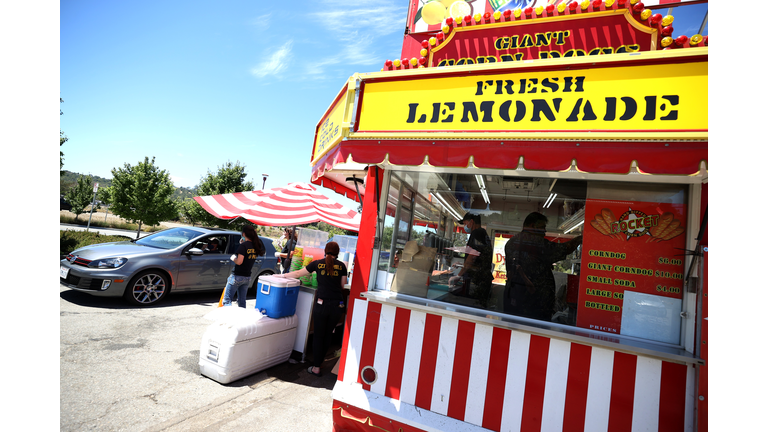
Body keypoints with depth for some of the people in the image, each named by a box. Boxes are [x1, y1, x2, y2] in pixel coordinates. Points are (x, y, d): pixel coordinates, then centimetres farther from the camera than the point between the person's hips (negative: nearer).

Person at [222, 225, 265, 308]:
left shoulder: (243, 245, -17)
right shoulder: (256, 245, 4)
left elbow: (239, 262, -23)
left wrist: (233, 258, -3)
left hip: (237, 276, -7)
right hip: (247, 277, 7)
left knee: (227, 300, 1)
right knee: (242, 301, 18)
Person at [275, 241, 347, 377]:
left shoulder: (318, 263, 3)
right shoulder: (341, 266, 5)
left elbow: (298, 273, 12)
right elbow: (343, 286, 10)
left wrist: (282, 275, 25)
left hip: (322, 304, -1)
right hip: (337, 305, 1)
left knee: (318, 335, 10)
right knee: (328, 335, 15)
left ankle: (316, 368, 14)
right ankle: (318, 362, 26)